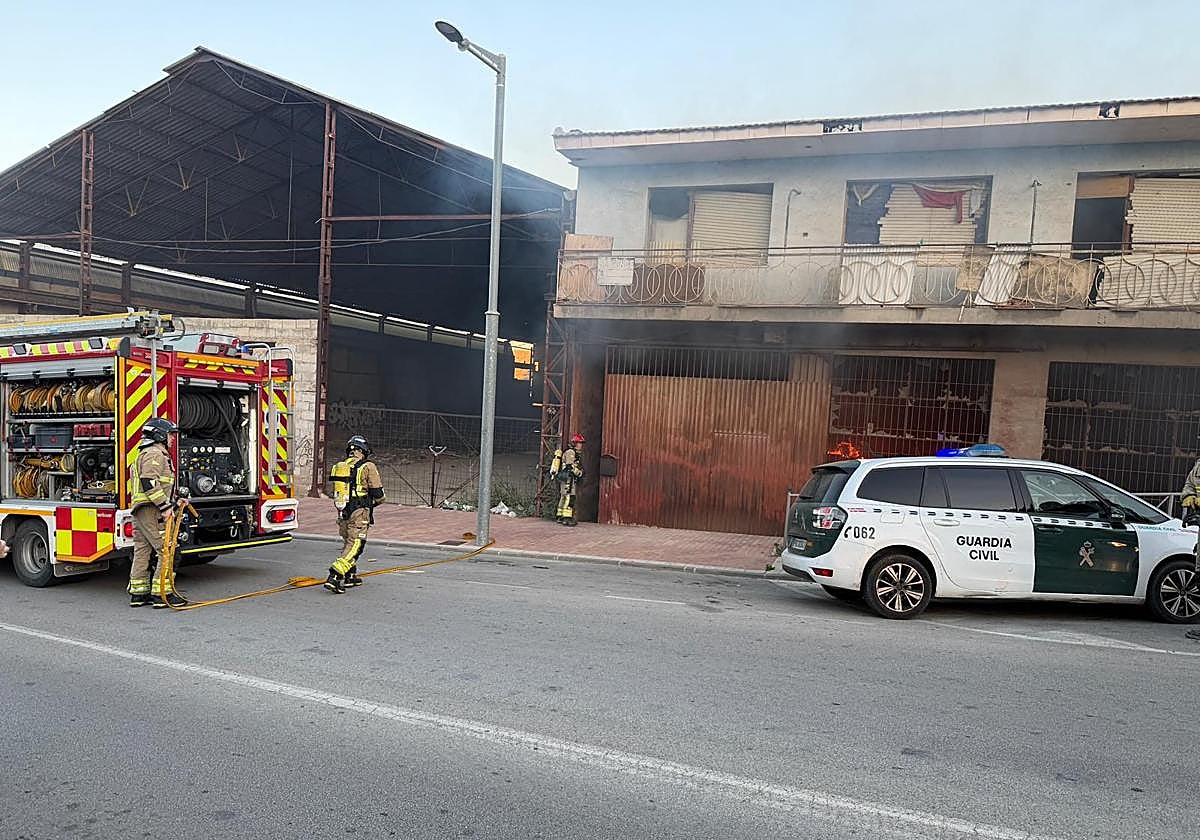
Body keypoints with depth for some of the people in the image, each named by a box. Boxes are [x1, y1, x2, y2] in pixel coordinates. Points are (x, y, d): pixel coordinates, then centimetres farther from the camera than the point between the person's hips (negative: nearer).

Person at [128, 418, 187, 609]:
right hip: (152, 510, -11)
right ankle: (163, 594, -11)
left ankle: (138, 593, 16)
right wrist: (165, 506, -22)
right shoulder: (155, 454, -10)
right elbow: (149, 482, -22)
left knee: (142, 551, 12)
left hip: (139, 510, 11)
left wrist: (174, 500, 24)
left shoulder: (144, 454, 25)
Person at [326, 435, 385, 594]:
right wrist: (373, 503, 14)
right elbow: (378, 495, -7)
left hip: (343, 513, 7)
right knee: (355, 546, -5)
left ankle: (350, 576, 29)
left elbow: (336, 492, 15)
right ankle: (334, 577, -18)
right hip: (359, 513, -6)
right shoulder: (368, 467, -7)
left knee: (349, 543, 21)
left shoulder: (339, 467, 11)